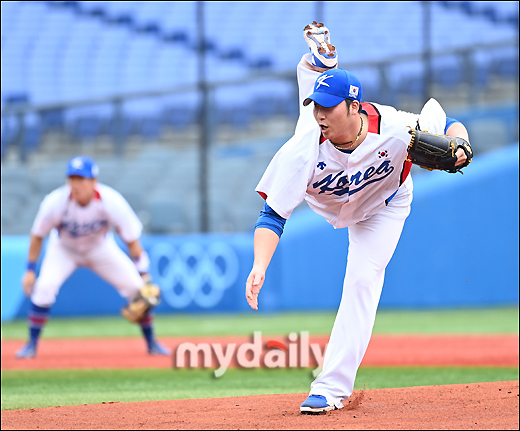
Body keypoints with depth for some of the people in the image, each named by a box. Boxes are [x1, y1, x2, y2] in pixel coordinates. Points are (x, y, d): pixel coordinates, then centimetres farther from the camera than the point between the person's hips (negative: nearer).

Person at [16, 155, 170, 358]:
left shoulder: (111, 202, -32)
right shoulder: (55, 202, -33)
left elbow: (132, 240, -20)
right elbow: (38, 236, -14)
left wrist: (142, 274, -21)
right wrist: (30, 270, -13)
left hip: (100, 248, 1)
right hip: (64, 249, -1)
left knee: (136, 287, -9)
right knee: (45, 286, -25)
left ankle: (151, 342, 11)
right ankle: (32, 344, -9)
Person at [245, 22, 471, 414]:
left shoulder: (396, 130, -42)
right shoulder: (304, 150, -43)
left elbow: (451, 126, -22)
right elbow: (273, 216, -42)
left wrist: (459, 147, -46)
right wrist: (259, 267, -57)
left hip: (383, 205, -1)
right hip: (324, 200, 1)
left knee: (363, 281, -12)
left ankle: (332, 386, -9)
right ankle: (322, 60, 47)